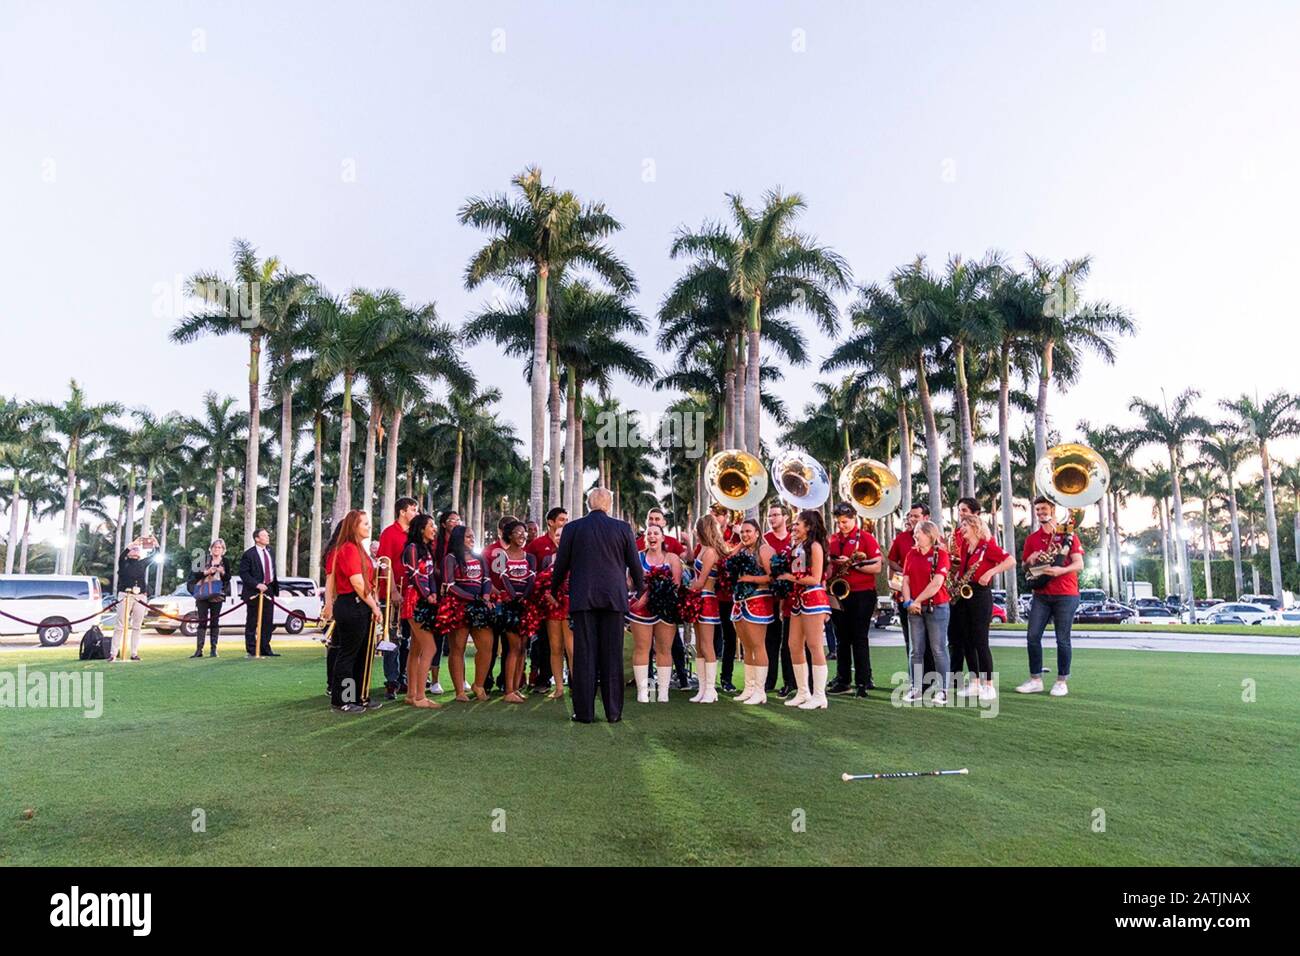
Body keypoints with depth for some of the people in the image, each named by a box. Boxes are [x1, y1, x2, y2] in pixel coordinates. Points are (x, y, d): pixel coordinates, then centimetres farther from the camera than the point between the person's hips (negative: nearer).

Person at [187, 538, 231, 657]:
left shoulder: (225, 562, 7)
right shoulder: (204, 560, 7)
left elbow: (228, 578, 4)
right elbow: (195, 574, 1)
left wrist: (223, 572, -15)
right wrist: (206, 572, -15)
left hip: (217, 595, 0)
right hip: (202, 594, 0)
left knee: (215, 621, 2)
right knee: (202, 621, -2)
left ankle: (213, 649, 5)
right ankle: (199, 649, -2)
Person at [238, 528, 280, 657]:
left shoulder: (270, 552, 12)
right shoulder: (249, 554, -9)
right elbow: (243, 573, -12)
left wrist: (275, 587, 12)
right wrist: (257, 585, -20)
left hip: (268, 590, 6)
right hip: (254, 593, -6)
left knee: (268, 622, 8)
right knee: (252, 623, 2)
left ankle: (265, 649, 15)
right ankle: (252, 650, 8)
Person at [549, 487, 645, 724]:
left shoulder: (572, 528, 2)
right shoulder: (623, 528, 2)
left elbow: (561, 564, 6)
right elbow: (635, 564, 7)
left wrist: (554, 591, 22)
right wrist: (640, 589, 23)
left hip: (583, 597, 0)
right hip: (614, 597, 0)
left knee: (584, 654, 3)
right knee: (612, 655, 4)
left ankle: (584, 711, 4)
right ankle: (613, 711, 7)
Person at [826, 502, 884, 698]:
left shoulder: (866, 538, -5)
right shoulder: (833, 539, 10)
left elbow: (877, 567, -11)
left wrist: (852, 564, -19)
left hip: (862, 594, -5)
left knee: (859, 638, -3)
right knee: (842, 638, 11)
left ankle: (863, 683, 5)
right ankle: (843, 680, 19)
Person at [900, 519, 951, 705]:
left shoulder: (940, 554, -6)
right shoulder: (911, 555, 10)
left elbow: (936, 583, -15)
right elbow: (906, 580, 7)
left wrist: (917, 601, -12)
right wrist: (908, 602, -7)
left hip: (936, 607, -5)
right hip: (914, 609, 5)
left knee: (938, 649, 0)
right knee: (916, 651, 7)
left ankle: (942, 690, 6)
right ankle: (916, 689, 13)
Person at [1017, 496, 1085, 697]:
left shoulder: (1067, 534, 0)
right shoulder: (1032, 539, 11)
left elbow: (1079, 564, -6)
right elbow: (1025, 567, 16)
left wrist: (1061, 570, -24)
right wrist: (1031, 560, -7)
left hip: (1066, 595, -4)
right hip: (1041, 595, 4)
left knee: (1062, 639, 0)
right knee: (1033, 636, -2)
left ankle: (1062, 682, 10)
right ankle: (1035, 680, 6)